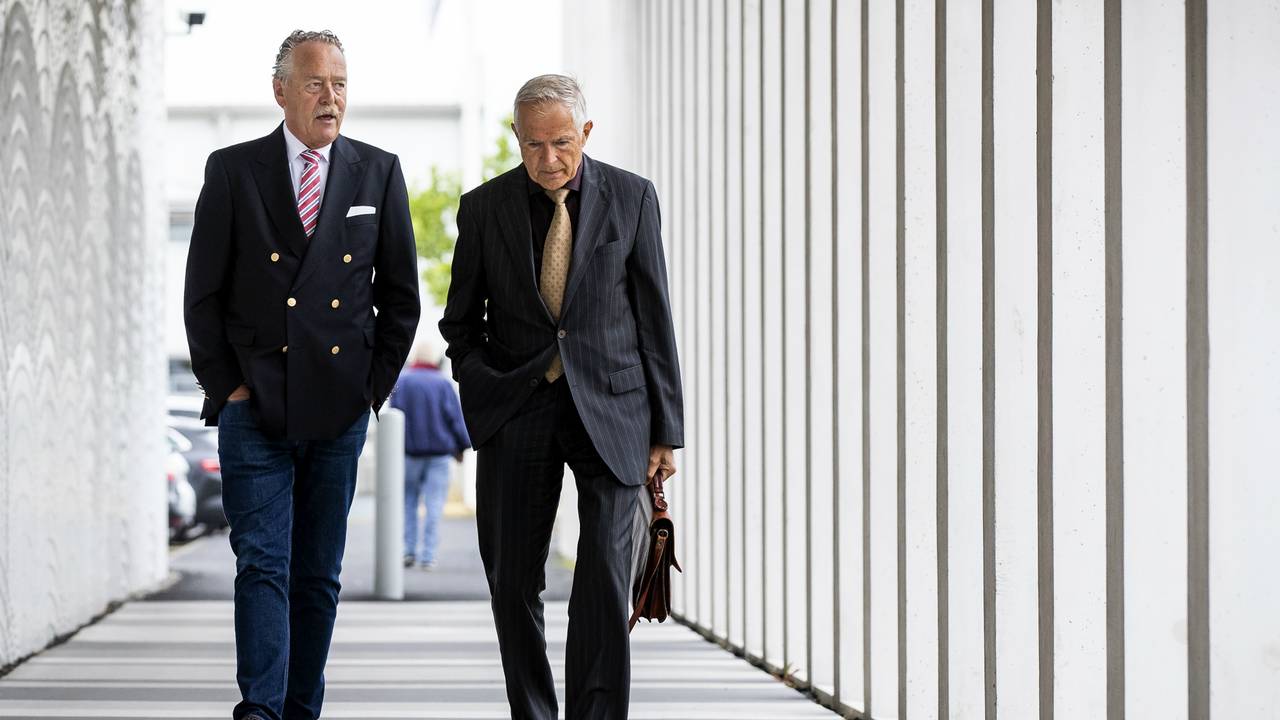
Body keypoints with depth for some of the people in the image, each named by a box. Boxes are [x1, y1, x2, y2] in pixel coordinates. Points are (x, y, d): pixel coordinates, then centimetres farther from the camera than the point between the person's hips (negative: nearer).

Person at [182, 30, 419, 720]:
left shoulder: (378, 173, 6)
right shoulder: (233, 171, 1)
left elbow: (399, 293, 11)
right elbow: (202, 292, 3)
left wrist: (376, 383, 5)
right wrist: (225, 385, -3)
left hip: (339, 409, 2)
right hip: (253, 410, -2)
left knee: (319, 576, 7)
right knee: (262, 564, -10)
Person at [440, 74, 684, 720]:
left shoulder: (631, 198, 0)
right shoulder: (484, 207, 3)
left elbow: (654, 317, 3)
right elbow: (460, 321, 13)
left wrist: (666, 429, 1)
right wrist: (481, 388, -4)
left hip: (610, 408, -2)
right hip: (517, 412, 2)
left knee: (606, 577, -14)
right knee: (513, 583, 4)